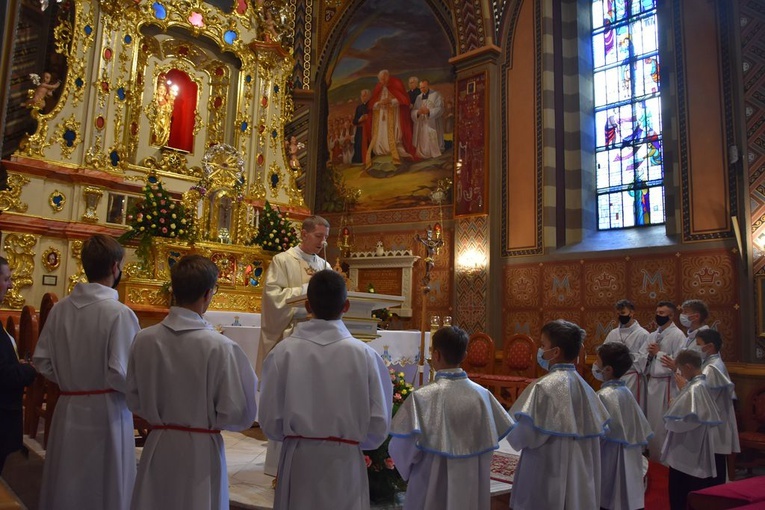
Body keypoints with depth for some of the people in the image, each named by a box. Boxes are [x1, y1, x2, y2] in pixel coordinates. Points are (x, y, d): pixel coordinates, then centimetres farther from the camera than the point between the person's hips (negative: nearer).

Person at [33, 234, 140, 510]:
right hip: (106, 412, -5)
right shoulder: (119, 313, -20)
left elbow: (42, 361, 3)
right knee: (106, 486, 12)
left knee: (65, 484, 21)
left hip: (68, 409, 5)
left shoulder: (59, 309, -2)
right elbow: (121, 374, -22)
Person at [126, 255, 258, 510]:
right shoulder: (219, 347, -22)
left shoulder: (144, 339, -9)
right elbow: (238, 414, -16)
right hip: (201, 451, -3)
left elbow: (134, 400, 4)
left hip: (157, 447, 4)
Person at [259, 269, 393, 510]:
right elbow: (379, 426, -9)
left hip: (298, 460, 1)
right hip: (345, 462, 0)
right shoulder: (364, 354, -13)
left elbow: (270, 422, -7)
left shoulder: (284, 351, -12)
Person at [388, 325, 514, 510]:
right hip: (472, 485, 4)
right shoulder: (482, 394, -6)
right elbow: (489, 440, 3)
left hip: (432, 489, -4)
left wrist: (408, 469, -1)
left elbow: (403, 446, -22)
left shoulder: (423, 397, -20)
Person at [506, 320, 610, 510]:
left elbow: (523, 434, -20)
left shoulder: (545, 386, -20)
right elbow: (597, 428, 10)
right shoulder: (582, 384, 3)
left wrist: (511, 423, 0)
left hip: (548, 477, -7)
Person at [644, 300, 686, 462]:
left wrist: (658, 353, -13)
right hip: (652, 382, 7)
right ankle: (653, 456, 27)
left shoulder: (677, 335, -9)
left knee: (665, 423, -2)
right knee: (652, 421, 14)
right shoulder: (652, 335, 13)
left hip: (667, 383, -7)